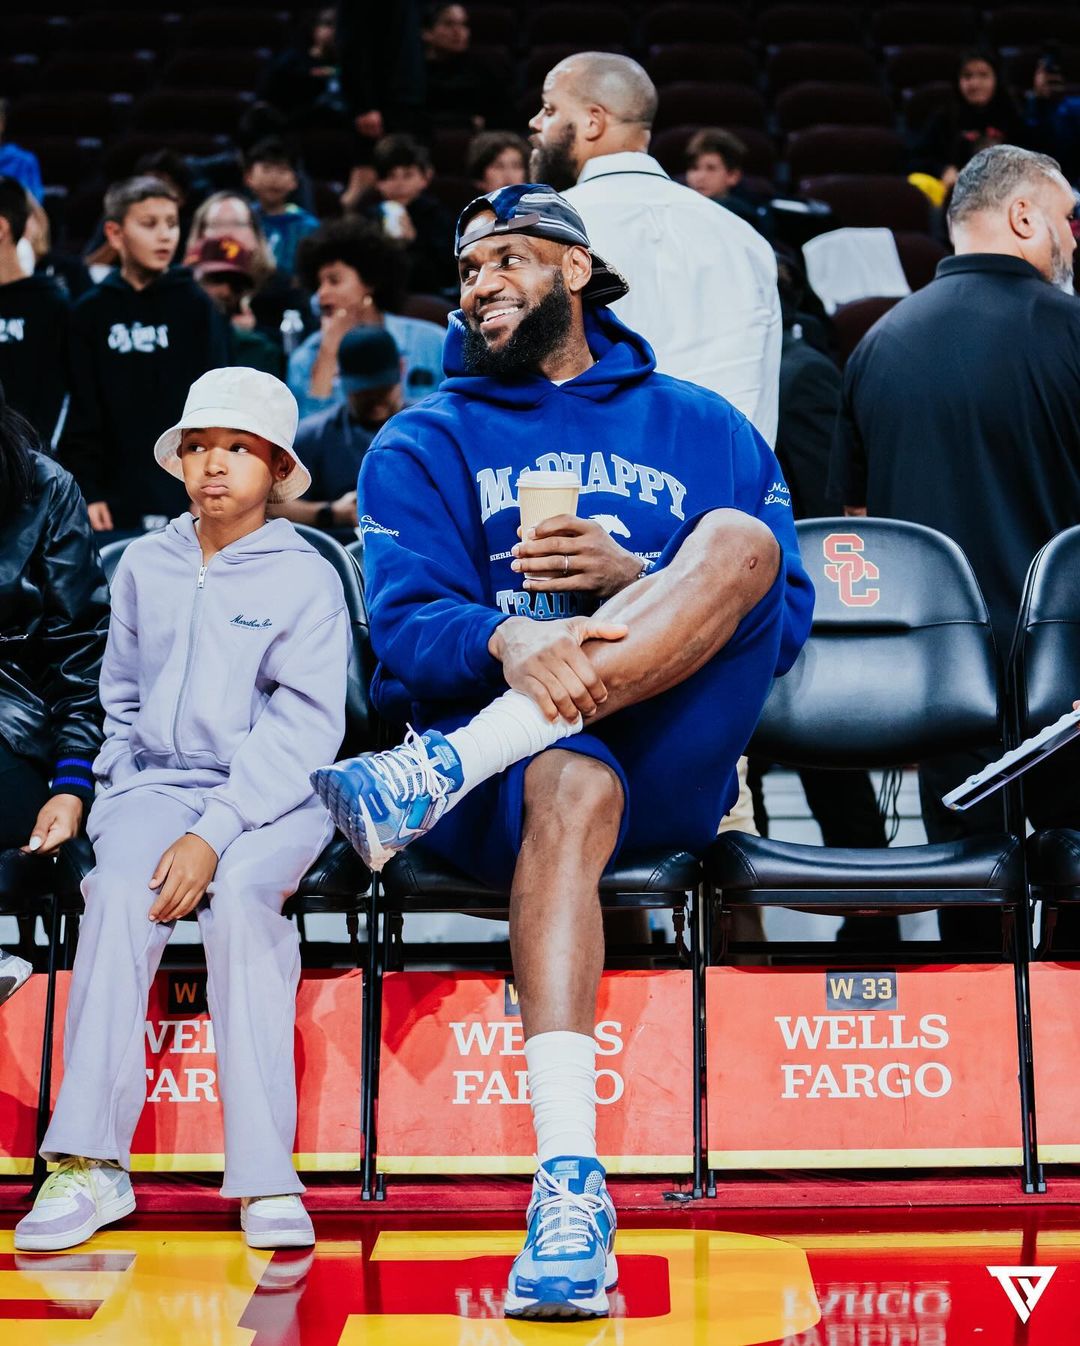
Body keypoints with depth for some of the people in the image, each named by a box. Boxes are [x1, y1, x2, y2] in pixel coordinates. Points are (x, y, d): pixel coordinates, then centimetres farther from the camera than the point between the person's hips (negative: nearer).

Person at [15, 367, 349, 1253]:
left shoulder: (307, 578, 1)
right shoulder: (145, 566, 14)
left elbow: (301, 728, -9)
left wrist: (214, 833, -20)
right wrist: (124, 793, 5)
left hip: (272, 795, -3)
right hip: (156, 784, 3)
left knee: (239, 896, -34)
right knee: (119, 891, -28)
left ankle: (266, 1179, -32)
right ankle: (92, 1166, -31)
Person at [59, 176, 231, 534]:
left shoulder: (197, 307, 4)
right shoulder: (90, 314, 6)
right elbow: (79, 414, 5)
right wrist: (86, 493, -4)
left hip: (191, 505, -1)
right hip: (117, 504, 1)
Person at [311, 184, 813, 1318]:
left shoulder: (703, 430, 20)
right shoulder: (423, 447, 17)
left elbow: (782, 624, 9)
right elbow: (408, 631, -1)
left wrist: (638, 581, -10)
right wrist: (511, 642, -25)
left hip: (676, 770, 2)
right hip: (514, 760, -1)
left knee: (741, 537, -24)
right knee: (571, 787, -39)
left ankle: (436, 776, -38)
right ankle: (570, 1180, -48)